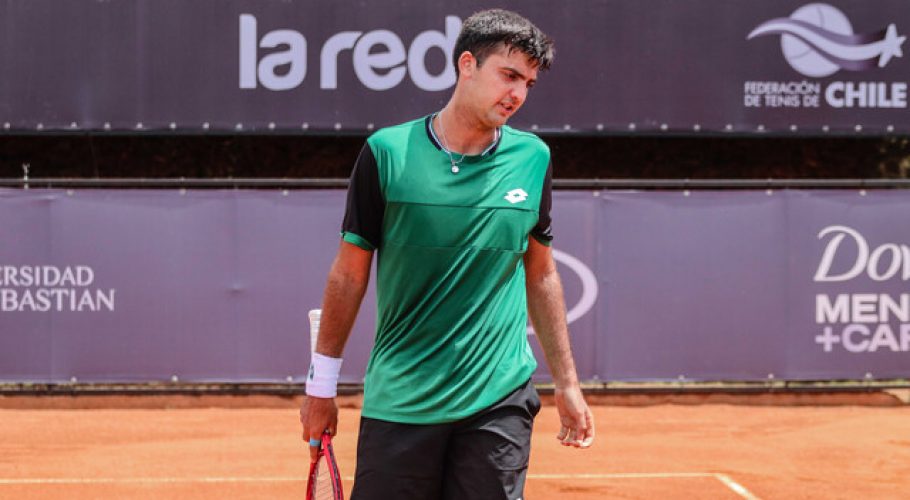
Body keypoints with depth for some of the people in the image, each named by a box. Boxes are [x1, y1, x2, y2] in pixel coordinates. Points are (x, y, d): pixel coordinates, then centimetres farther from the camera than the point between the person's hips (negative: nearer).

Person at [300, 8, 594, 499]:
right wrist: (321, 384, 6)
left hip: (499, 399, 2)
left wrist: (567, 384, 14)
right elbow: (349, 273, 4)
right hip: (398, 401, -2)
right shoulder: (387, 153, -3)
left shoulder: (532, 159, 5)